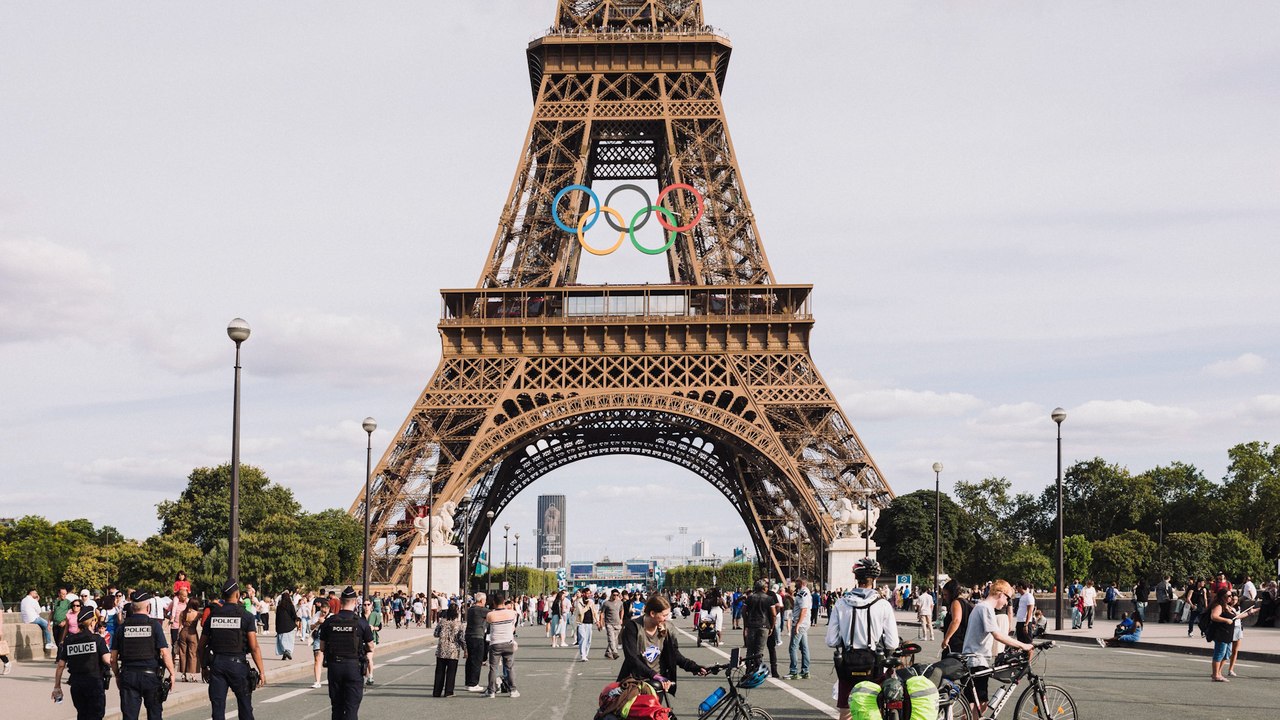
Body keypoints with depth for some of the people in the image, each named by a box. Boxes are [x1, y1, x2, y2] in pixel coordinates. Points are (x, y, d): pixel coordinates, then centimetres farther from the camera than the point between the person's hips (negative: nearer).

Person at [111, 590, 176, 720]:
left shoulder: (123, 626, 2)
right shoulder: (154, 624, -5)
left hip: (128, 675, 2)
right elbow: (164, 652, -10)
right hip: (151, 675, -2)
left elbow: (113, 657, 3)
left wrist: (117, 676, 16)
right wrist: (172, 673, -1)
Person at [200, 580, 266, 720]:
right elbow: (254, 647, -11)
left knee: (218, 707, 5)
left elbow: (202, 644, 8)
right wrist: (262, 671, -9)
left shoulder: (212, 615, 4)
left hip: (217, 663, 2)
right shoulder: (246, 616, -6)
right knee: (245, 706, 11)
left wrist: (204, 665, 21)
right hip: (238, 664, -2)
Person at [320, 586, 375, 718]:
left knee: (336, 706, 14)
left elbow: (322, 647, 5)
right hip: (354, 667, -3)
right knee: (352, 707, -1)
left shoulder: (329, 622, -2)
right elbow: (370, 647, 4)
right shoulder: (361, 623, -8)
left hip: (334, 666, 3)